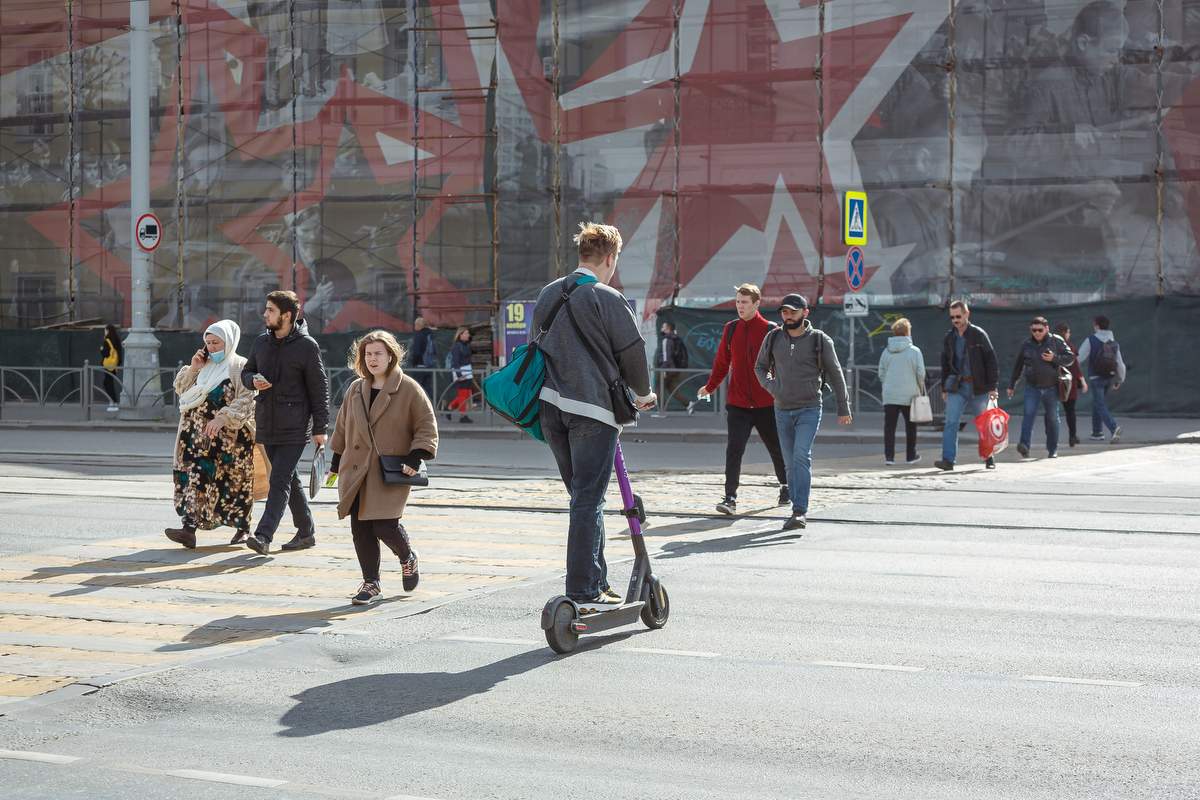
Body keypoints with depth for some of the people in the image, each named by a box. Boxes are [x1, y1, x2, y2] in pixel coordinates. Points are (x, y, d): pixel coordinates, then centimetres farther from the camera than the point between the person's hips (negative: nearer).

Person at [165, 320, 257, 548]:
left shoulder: (240, 367, -3)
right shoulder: (205, 366, 17)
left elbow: (245, 401, -14)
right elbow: (182, 391, 16)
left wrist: (223, 418, -25)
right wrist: (193, 369, 1)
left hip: (230, 436, -5)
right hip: (199, 435, 5)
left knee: (235, 481, 1)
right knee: (195, 477, -5)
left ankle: (243, 527, 17)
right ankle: (189, 528, -8)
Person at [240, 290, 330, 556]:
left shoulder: (307, 346, -8)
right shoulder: (261, 342, 9)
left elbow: (319, 388, -6)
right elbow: (247, 372, 20)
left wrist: (320, 428, -8)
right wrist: (254, 381, -6)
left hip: (294, 428, -6)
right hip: (267, 425, 6)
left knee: (280, 480, -12)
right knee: (290, 480, 14)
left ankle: (264, 535, -17)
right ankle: (306, 532, 25)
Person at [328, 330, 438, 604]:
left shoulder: (409, 389, -3)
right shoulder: (356, 389, 12)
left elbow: (427, 425, -1)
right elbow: (342, 427, 21)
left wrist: (416, 456, -12)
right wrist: (336, 461, 19)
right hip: (356, 471, 5)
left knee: (384, 525, -13)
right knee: (360, 528, 1)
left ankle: (407, 557, 20)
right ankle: (371, 583, 10)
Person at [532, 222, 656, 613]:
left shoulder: (548, 294, 12)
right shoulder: (607, 298, -9)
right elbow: (632, 350, -5)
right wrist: (643, 393, 13)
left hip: (549, 404, 7)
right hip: (593, 408, -7)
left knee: (583, 496, 17)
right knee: (589, 502, -3)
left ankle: (596, 580, 21)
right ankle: (583, 592, -4)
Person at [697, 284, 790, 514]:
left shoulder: (770, 330, -5)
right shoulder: (730, 329, 4)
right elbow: (722, 362, 16)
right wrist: (710, 387, 18)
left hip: (765, 403, -1)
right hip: (737, 403, 2)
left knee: (776, 448, 14)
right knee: (734, 448, -12)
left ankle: (785, 486, 37)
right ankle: (730, 498, -15)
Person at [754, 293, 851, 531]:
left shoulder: (819, 340, -4)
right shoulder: (773, 339, 5)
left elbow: (836, 375, 2)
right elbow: (760, 366, 20)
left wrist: (843, 408, 2)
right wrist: (770, 387, 0)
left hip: (809, 409, -4)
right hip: (782, 410, 4)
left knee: (801, 456, -19)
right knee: (791, 463, 6)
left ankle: (800, 512, -22)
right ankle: (798, 511, 15)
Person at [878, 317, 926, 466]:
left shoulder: (886, 352, 4)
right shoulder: (915, 351, -4)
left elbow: (881, 374, 7)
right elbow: (921, 373, -6)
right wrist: (920, 386, 12)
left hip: (889, 396, 2)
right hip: (909, 395, -2)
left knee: (889, 426, 2)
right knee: (910, 426, 12)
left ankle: (889, 456, -6)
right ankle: (911, 456, 20)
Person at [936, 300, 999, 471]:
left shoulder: (979, 335, -3)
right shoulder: (949, 339, 9)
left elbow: (991, 361, -4)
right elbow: (945, 365, 19)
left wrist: (992, 386, -9)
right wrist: (944, 388, 15)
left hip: (978, 387, -3)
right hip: (957, 386, 3)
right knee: (951, 422, -10)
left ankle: (989, 458, 20)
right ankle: (948, 459, -14)